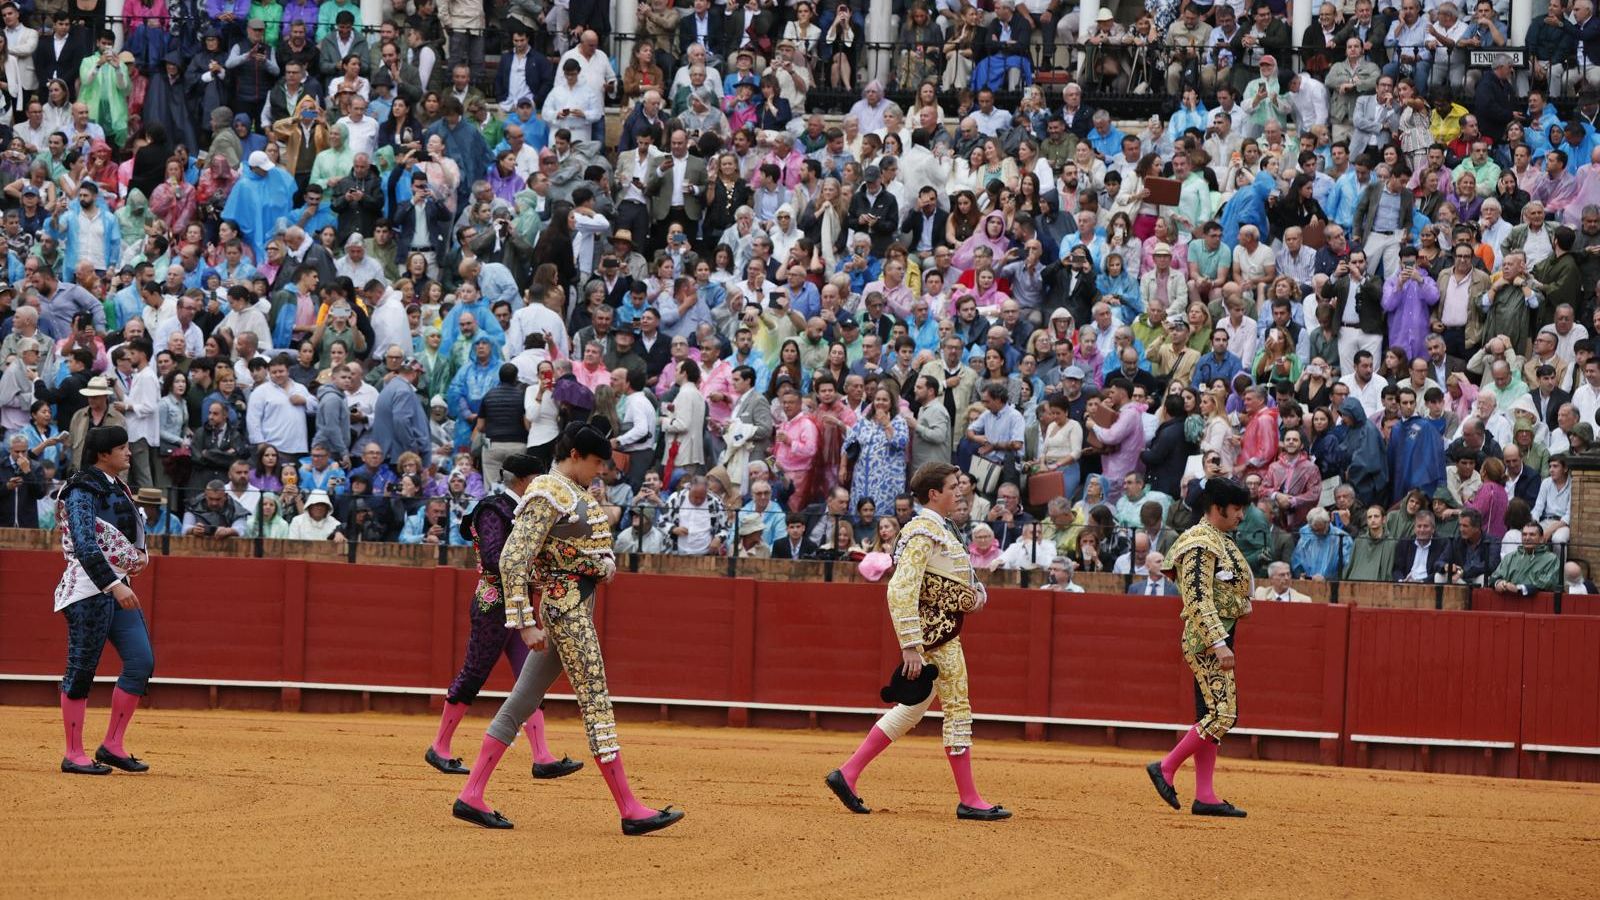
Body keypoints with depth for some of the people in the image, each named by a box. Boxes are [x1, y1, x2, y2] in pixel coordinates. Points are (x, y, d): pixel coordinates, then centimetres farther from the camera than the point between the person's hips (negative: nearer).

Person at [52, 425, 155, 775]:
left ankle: (112, 746, 11)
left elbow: (131, 533, 29)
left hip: (118, 585, 9)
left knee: (141, 661, 3)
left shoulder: (118, 489, 15)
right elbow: (85, 545, -23)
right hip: (89, 588, -9)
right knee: (81, 669, -4)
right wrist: (114, 585, -30)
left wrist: (141, 553, 7)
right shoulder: (82, 491, -12)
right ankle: (74, 755, 2)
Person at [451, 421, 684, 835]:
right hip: (563, 603, -10)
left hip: (579, 603, 10)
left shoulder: (578, 493, 16)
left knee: (522, 702, 9)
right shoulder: (547, 495, -14)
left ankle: (471, 797, 11)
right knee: (596, 700, -9)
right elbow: (513, 559, -19)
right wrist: (525, 623, -23)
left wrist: (606, 561, 7)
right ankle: (630, 810, -9)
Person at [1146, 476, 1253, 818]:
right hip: (1207, 639, -10)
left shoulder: (1221, 542, 18)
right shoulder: (1201, 545, -13)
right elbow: (1199, 600, -21)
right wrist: (1219, 643, -26)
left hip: (1217, 640, 10)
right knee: (1223, 714, -13)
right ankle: (1166, 768, -5)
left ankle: (1205, 796, 8)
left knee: (1212, 716, 8)